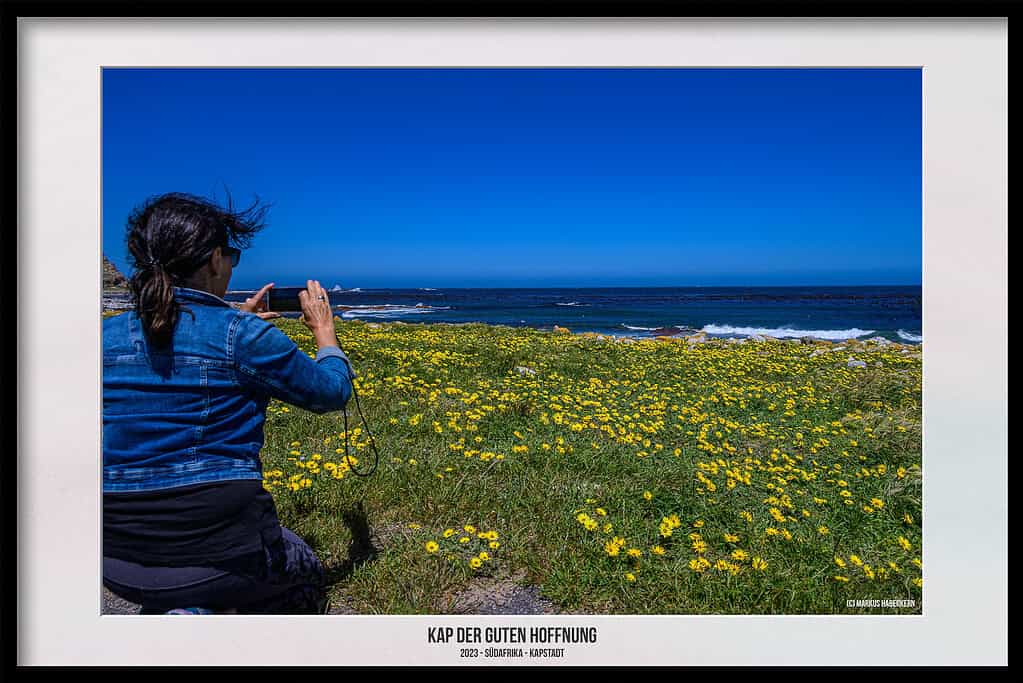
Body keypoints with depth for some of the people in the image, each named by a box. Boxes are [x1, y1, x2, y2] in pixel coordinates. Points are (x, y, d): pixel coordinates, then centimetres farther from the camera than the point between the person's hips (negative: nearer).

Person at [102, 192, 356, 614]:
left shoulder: (107, 337, 2)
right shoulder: (243, 335, -14)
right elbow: (332, 392, 1)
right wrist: (325, 333, 17)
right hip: (219, 551, -6)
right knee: (305, 576, 25)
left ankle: (172, 612, 9)